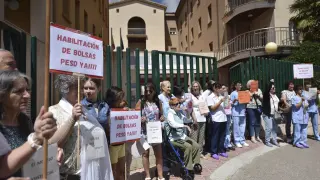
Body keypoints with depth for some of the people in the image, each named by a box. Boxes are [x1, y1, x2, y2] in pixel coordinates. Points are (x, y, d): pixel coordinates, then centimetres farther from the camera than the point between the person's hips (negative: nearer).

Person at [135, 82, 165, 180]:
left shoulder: (158, 102, 6)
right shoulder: (141, 102, -3)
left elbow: (161, 115, 15)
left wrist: (162, 118, -7)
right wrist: (140, 119, -24)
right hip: (145, 132, -2)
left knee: (159, 154, 6)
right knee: (145, 153, 9)